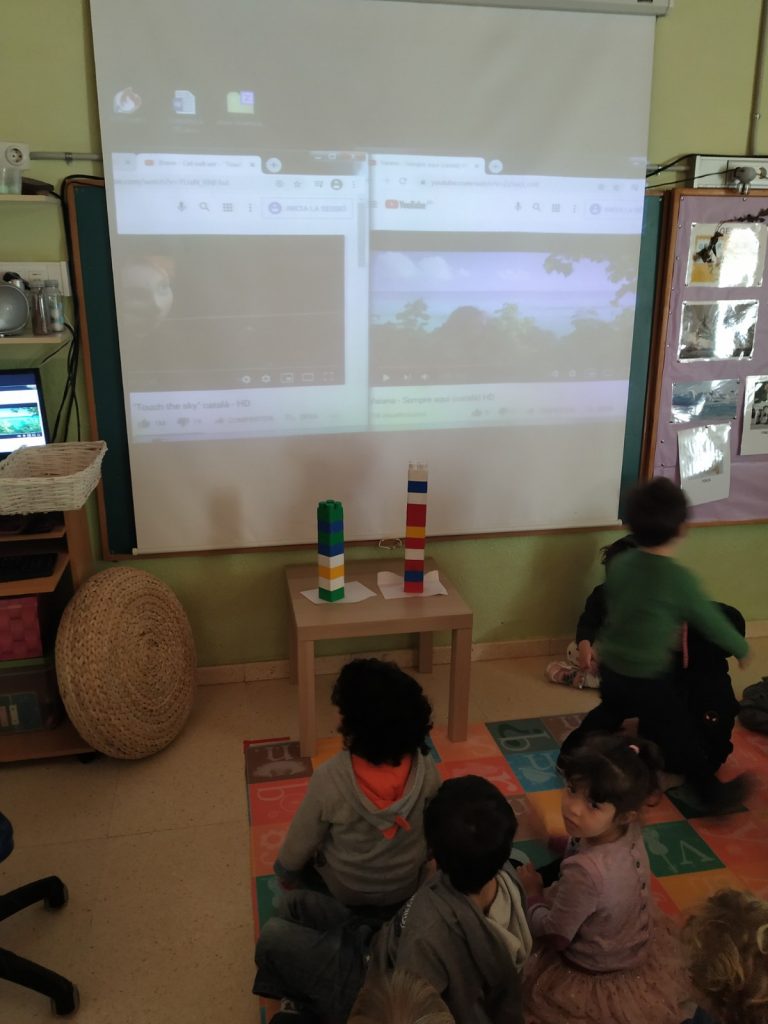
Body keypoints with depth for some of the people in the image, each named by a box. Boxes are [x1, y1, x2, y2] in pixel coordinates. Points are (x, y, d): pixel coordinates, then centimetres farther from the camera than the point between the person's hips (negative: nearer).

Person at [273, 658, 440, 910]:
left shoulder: (329, 778, -34)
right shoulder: (425, 770, -26)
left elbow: (300, 841, -16)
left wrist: (285, 874, 6)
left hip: (345, 888, -2)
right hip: (407, 885, 2)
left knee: (301, 857, 29)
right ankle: (393, 905, 21)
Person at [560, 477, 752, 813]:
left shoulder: (618, 564, -4)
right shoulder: (680, 579, -21)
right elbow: (713, 623, -9)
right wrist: (742, 649, 11)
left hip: (610, 668, 6)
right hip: (647, 679, -6)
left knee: (609, 713, 31)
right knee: (681, 734, 12)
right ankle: (711, 794, 28)